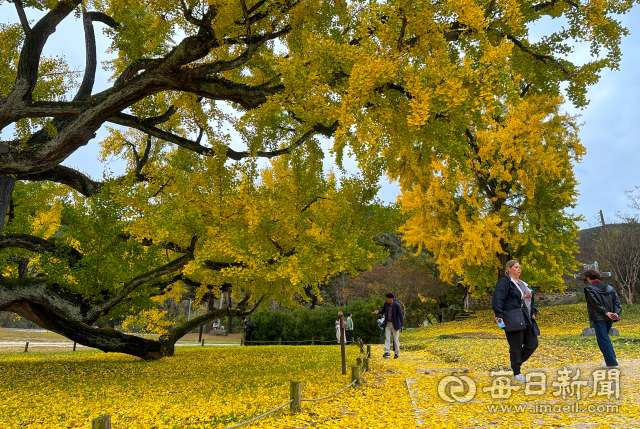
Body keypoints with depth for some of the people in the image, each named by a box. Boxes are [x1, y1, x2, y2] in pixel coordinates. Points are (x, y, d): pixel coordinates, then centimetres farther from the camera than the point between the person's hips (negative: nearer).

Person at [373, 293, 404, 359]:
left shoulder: (397, 305, -21)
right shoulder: (386, 303, -4)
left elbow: (401, 315, -17)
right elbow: (383, 310, 12)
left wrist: (402, 325, -26)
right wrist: (378, 311, -9)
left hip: (395, 324, -5)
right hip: (387, 323, 5)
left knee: (396, 339, 3)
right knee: (387, 338, -4)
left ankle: (397, 353, 16)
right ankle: (387, 353, -8)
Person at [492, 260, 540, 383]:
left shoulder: (523, 284, 19)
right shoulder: (504, 282, -8)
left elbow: (530, 299, 30)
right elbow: (498, 299, -16)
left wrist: (533, 312, 16)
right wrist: (499, 315, -25)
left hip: (527, 321, 8)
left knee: (533, 344, 8)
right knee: (516, 347, -1)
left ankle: (516, 363, 27)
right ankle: (517, 374, 12)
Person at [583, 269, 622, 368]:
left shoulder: (590, 289, -10)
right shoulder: (609, 288, 9)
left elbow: (597, 304, -16)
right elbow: (617, 301, 1)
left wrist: (606, 312, -12)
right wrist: (616, 313, -7)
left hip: (598, 318, -7)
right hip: (609, 319, 7)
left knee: (603, 339, 1)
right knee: (605, 337, 22)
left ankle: (612, 363, 4)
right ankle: (612, 358, 22)